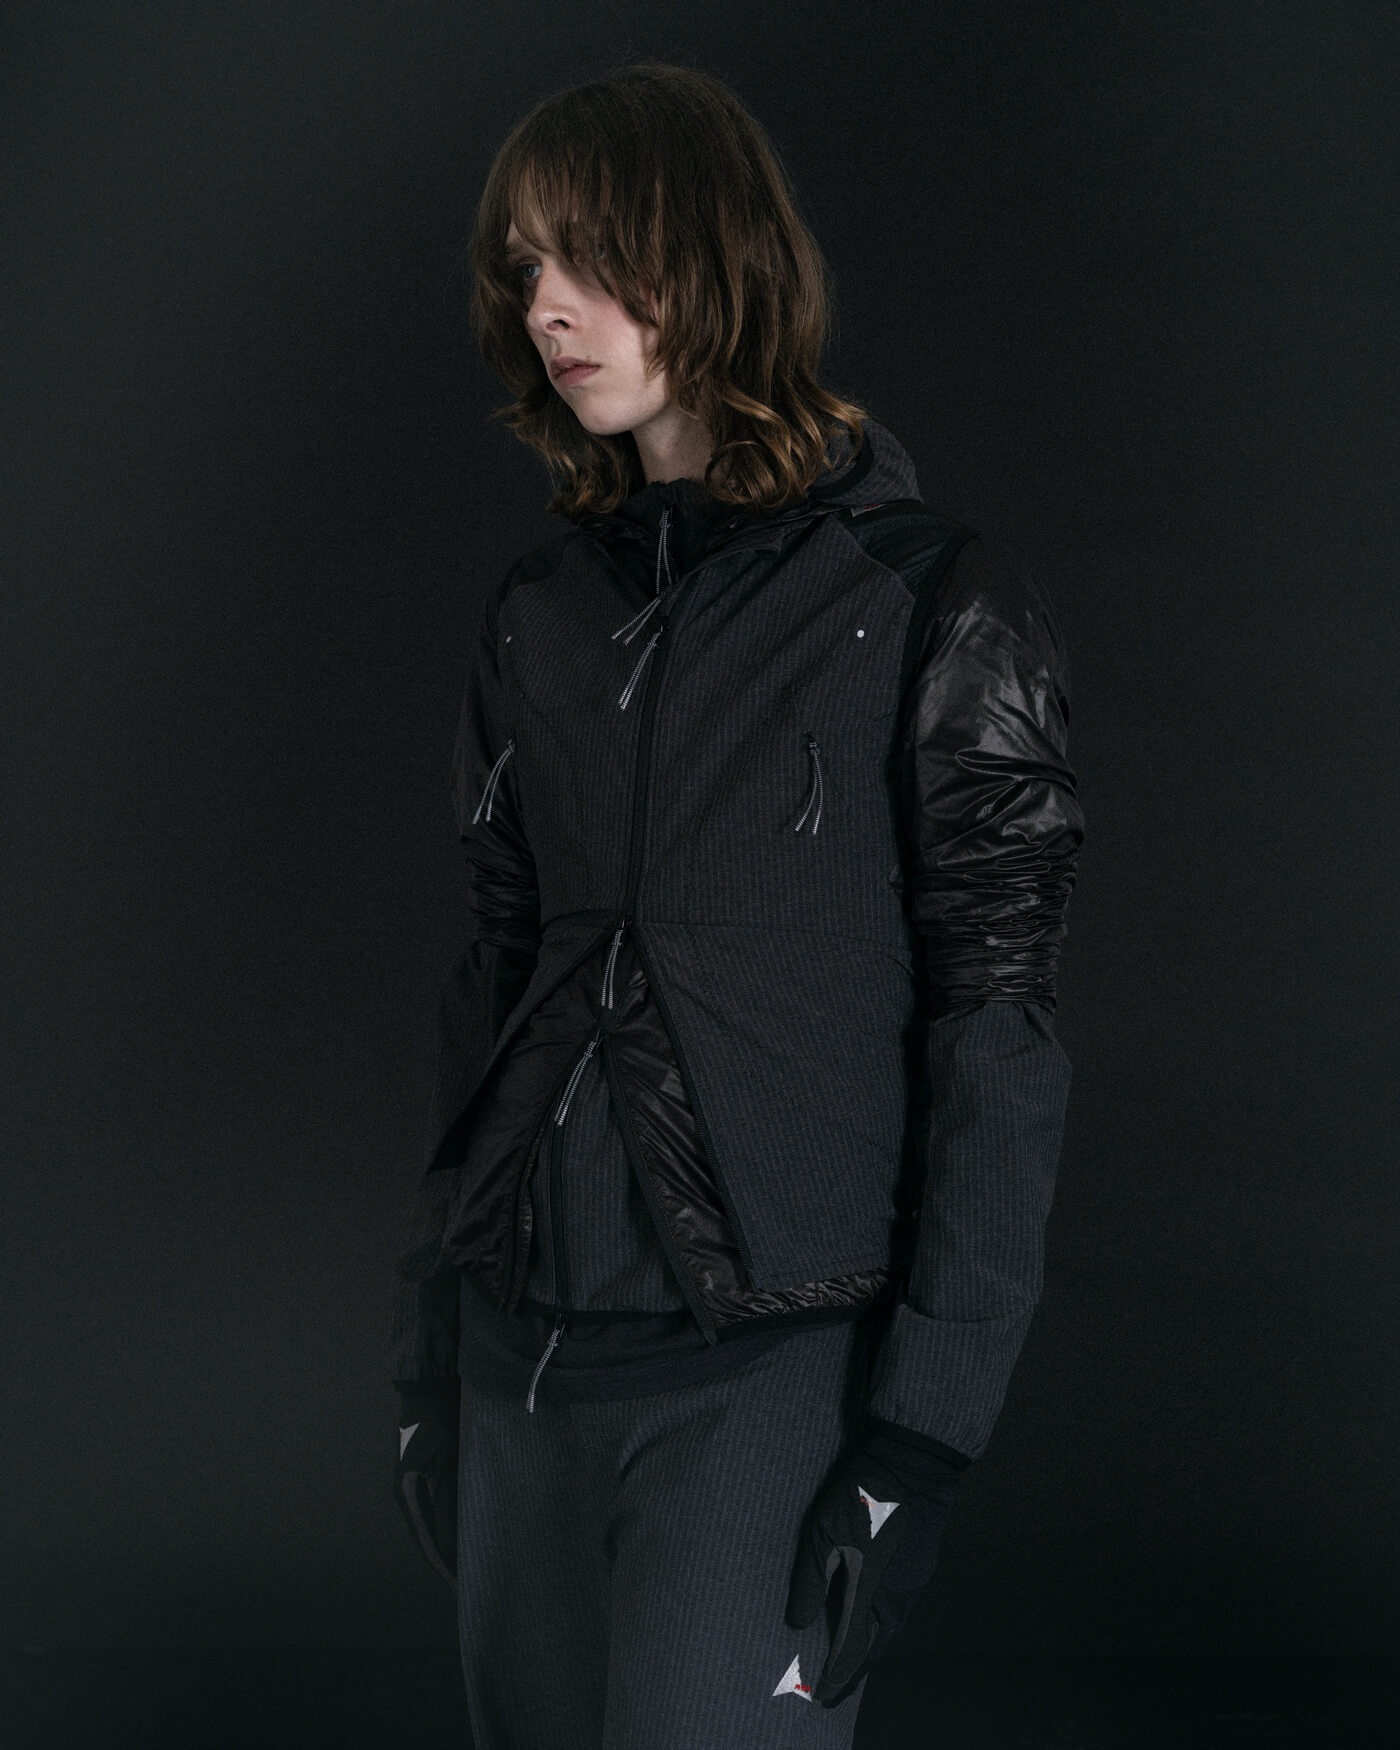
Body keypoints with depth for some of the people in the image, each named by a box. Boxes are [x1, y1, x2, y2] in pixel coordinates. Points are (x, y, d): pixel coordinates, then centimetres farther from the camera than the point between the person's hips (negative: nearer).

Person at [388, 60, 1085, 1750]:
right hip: (523, 1337, 6)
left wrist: (922, 1431, -13)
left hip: (771, 1355, -5)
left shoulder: (932, 611, -7)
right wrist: (425, 1342, 14)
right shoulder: (540, 613, 10)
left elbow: (996, 1041, -8)